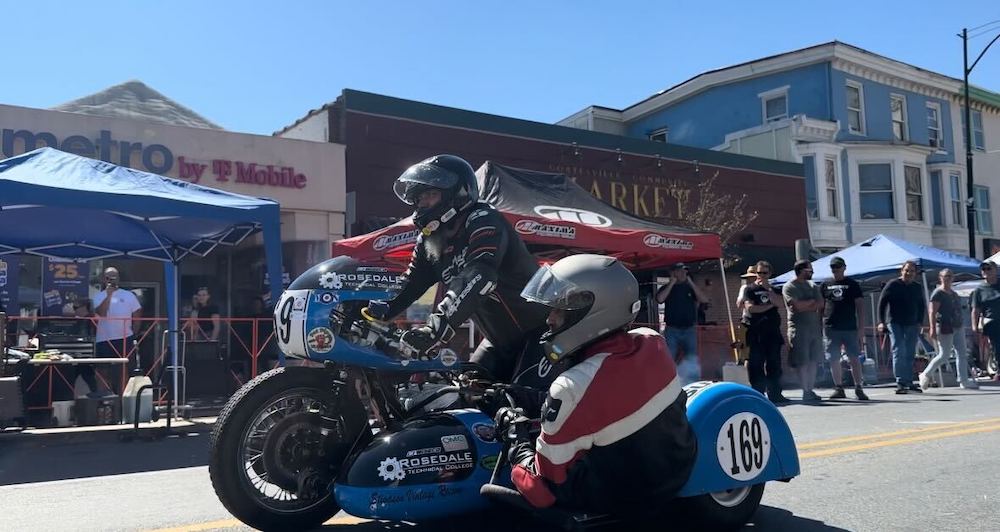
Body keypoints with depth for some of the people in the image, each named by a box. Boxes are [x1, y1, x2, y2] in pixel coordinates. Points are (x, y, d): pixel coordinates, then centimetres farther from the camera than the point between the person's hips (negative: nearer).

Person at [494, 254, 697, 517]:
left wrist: (516, 432, -5)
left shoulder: (572, 388, -32)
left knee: (523, 470, 10)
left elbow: (545, 483, -22)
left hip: (624, 498, -6)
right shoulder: (652, 342, -14)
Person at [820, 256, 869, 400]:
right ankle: (838, 388, 11)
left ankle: (858, 388, 4)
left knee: (854, 358, -2)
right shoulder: (824, 285, 10)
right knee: (833, 360, 3)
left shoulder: (853, 285, 6)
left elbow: (860, 306, 4)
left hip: (850, 328, -1)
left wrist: (861, 328, -3)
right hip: (831, 328, 2)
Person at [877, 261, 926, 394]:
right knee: (898, 352, -13)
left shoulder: (918, 288, 10)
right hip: (895, 323, -5)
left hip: (912, 325, 5)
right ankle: (900, 382, -14)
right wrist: (881, 322, -11)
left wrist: (919, 322, 8)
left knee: (910, 354, 9)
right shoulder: (892, 285, -3)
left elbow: (922, 306, 20)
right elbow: (882, 303, -4)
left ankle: (909, 382, 17)